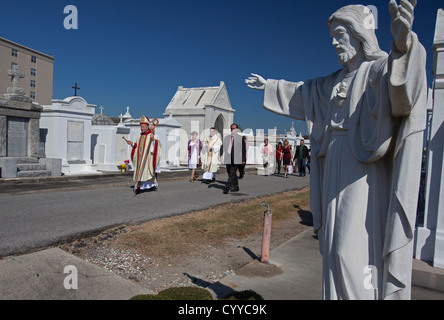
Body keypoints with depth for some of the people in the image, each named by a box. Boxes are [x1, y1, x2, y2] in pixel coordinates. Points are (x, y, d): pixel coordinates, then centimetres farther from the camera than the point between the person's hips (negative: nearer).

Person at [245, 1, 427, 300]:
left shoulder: (380, 69, -7)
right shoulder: (335, 82, 16)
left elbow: (400, 86, -31)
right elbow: (301, 90, 30)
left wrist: (403, 42, -50)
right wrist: (269, 86, 39)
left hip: (364, 175, -7)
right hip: (336, 173, 8)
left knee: (352, 248, -8)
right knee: (336, 247, 12)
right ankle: (339, 292, 27)